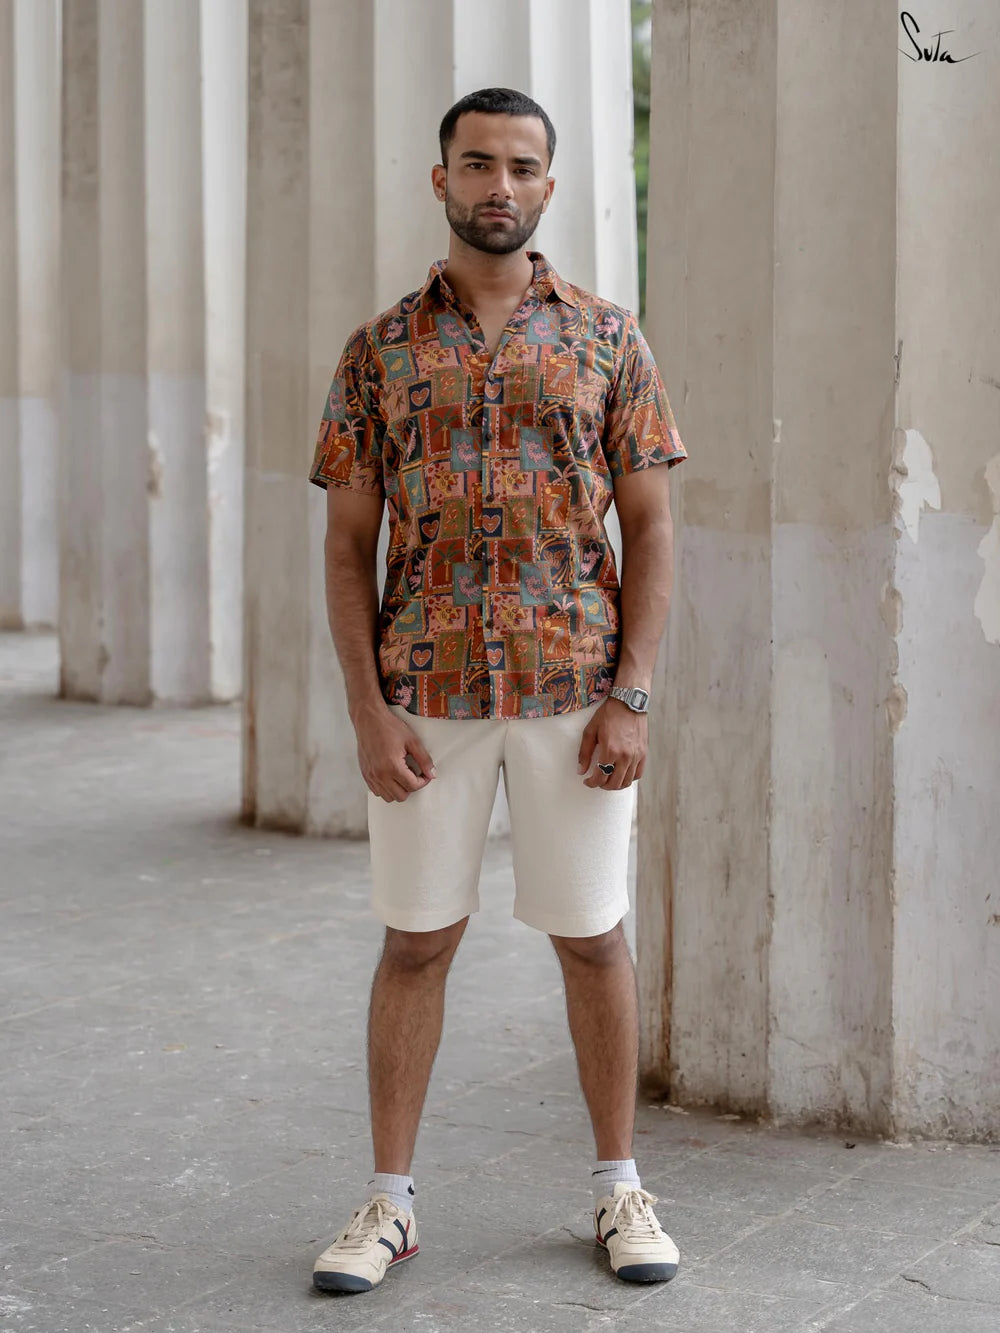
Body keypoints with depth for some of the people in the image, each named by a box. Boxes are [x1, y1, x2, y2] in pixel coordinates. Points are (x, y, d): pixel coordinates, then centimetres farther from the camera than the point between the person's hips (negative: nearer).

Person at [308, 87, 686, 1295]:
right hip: (427, 695, 1)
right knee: (416, 940, 6)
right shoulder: (381, 351, 4)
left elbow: (650, 527, 2)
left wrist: (631, 697, -8)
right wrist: (367, 715, -6)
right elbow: (347, 545, 3)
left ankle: (618, 1189, 20)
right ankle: (389, 1201, 15)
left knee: (591, 936, 7)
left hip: (575, 691, 0)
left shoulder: (606, 339, 3)